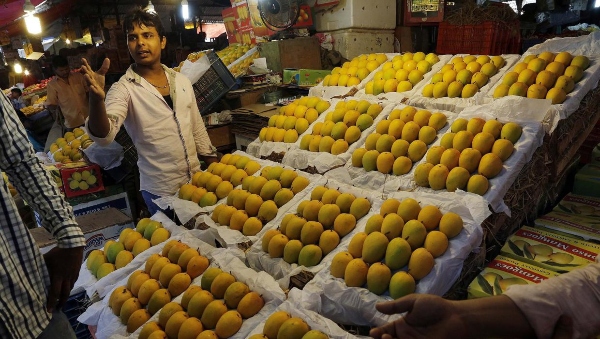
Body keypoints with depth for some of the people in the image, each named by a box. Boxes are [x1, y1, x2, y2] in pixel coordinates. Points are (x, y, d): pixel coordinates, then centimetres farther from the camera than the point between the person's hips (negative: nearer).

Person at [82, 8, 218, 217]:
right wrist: (97, 98, -46)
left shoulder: (181, 81, 3)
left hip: (196, 180, 5)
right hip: (161, 191, -4)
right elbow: (103, 136, -28)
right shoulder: (124, 88, -12)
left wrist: (214, 167, 11)